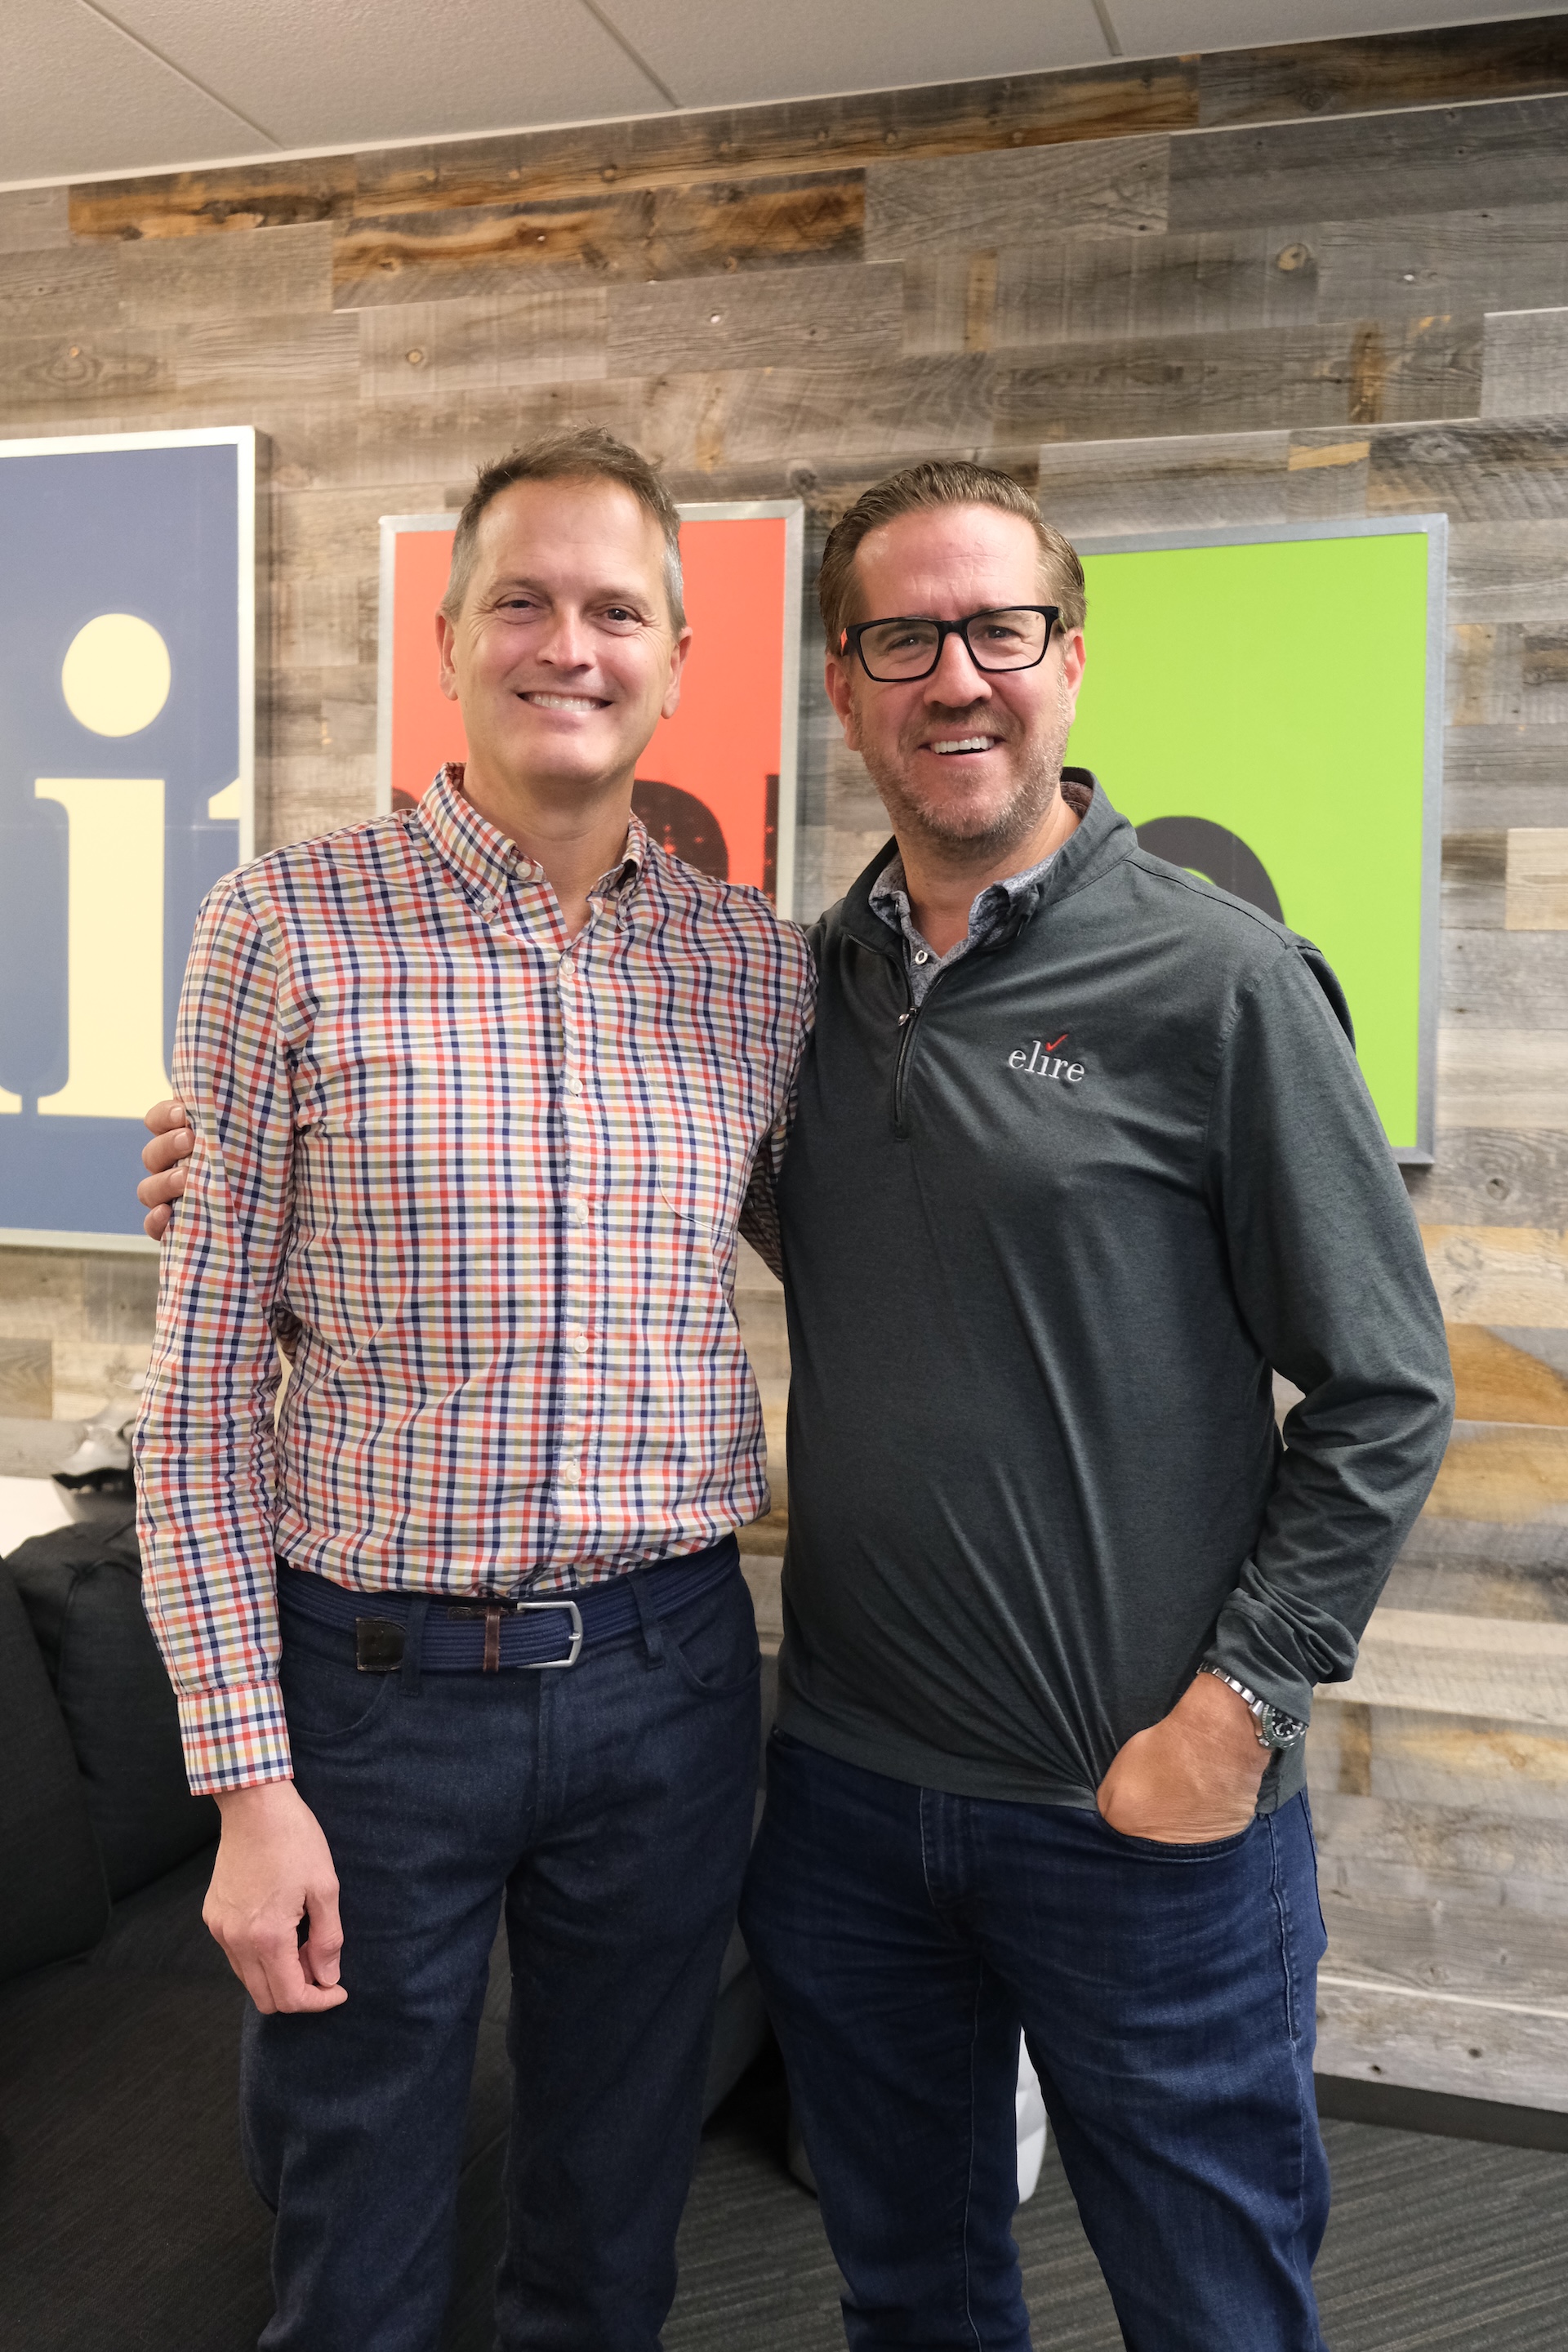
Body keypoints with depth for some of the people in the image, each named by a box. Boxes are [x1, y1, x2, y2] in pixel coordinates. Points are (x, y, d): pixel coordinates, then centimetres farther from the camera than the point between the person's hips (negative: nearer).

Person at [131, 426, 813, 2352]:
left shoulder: (758, 966, 2)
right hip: (377, 1681, -2)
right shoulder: (287, 930, -8)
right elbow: (201, 1380, -8)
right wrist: (247, 1774, -10)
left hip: (669, 1677, 3)